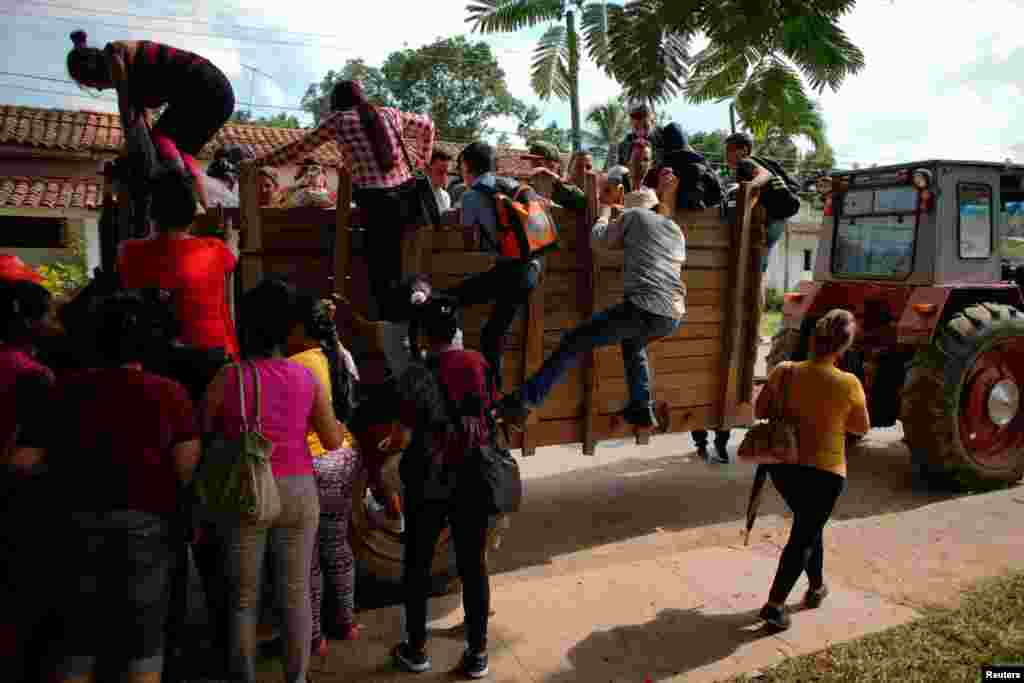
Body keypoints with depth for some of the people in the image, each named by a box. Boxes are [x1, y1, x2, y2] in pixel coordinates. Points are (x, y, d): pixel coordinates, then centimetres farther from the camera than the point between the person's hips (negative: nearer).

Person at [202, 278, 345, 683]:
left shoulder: (228, 378, -10)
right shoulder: (307, 378, -4)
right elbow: (333, 441, 2)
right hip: (298, 491, 2)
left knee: (244, 597, 14)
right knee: (296, 594, 13)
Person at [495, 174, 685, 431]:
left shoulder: (634, 215, 12)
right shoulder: (675, 229, 27)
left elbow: (598, 242, 17)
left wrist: (605, 212, 35)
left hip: (644, 309, -7)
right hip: (674, 316, 7)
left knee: (573, 343, -2)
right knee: (632, 342, 37)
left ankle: (524, 402, -6)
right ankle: (642, 409, 33)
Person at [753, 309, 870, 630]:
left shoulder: (784, 371, -10)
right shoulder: (848, 384, -17)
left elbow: (759, 411, 1)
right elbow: (862, 428, -2)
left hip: (783, 465, 4)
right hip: (824, 472, -4)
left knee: (808, 526, 26)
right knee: (803, 536, 8)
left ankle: (816, 586, 41)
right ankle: (774, 604, 2)